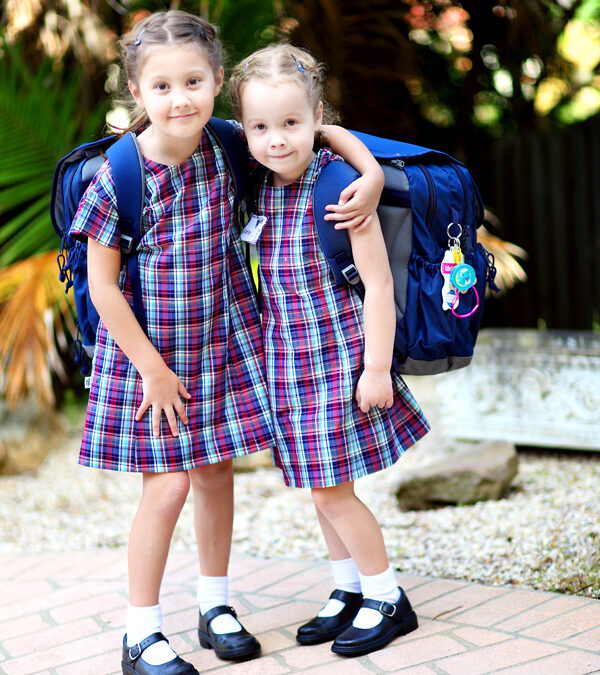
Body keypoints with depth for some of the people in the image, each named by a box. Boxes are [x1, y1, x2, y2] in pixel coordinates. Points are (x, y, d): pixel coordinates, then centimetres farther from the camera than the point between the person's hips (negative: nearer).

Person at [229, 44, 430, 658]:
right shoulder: (256, 190, 2)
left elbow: (377, 281, -15)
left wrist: (377, 367, -16)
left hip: (338, 353, -6)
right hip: (285, 361, 6)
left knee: (330, 489, -1)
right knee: (319, 486, 15)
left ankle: (388, 599, 16)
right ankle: (350, 591, 31)